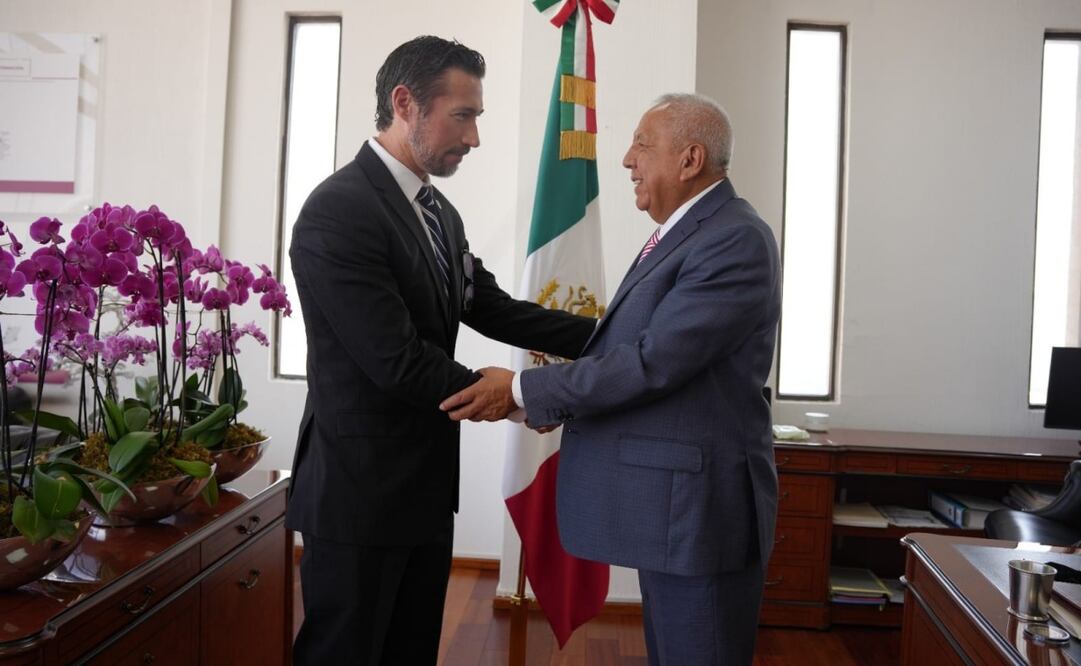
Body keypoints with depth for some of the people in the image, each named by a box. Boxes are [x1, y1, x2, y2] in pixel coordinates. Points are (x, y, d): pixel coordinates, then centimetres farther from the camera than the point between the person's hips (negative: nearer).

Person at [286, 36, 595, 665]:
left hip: (426, 483, 8)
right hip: (360, 490, -8)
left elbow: (493, 308, 7)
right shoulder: (339, 211, -19)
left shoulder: (440, 211, 9)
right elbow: (397, 360, -23)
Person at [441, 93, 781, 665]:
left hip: (698, 503, -9)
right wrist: (554, 399, 4)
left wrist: (523, 389, -17)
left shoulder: (735, 240, -18)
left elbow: (653, 360, -24)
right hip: (667, 497, 9)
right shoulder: (684, 232, 13)